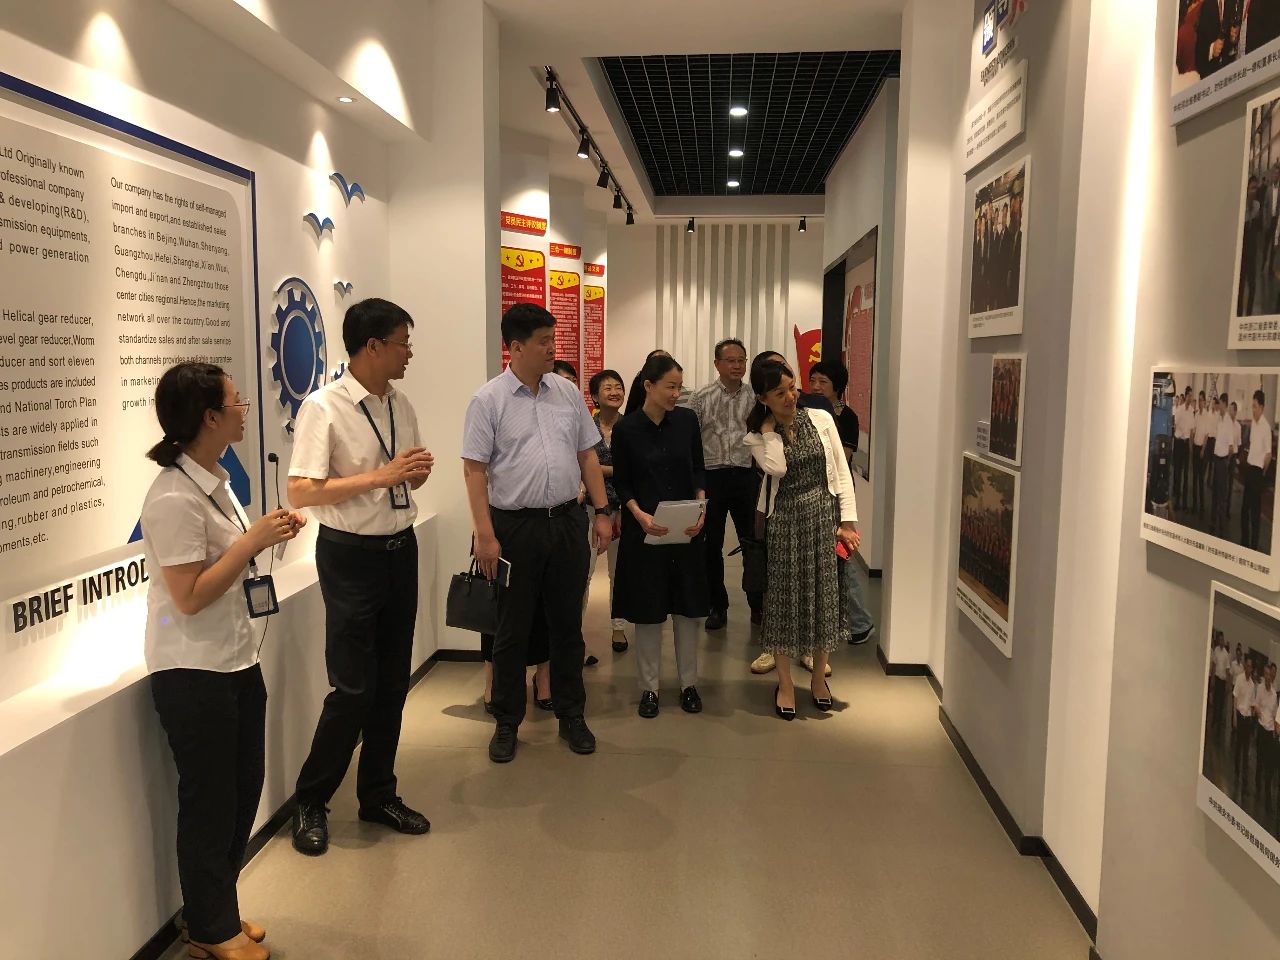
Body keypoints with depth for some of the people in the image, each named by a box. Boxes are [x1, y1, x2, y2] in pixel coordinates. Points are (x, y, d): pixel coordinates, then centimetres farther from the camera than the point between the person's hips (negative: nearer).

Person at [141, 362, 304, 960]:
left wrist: (267, 533, 0)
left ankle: (218, 910, 37)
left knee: (243, 788, 18)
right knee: (210, 800, 8)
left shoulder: (214, 479, 6)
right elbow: (189, 597, -23)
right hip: (193, 671, -9)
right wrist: (253, 540, -22)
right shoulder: (174, 498, -22)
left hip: (237, 659, 9)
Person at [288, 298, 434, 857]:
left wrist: (419, 470, -6)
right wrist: (380, 476, -23)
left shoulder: (402, 406, 6)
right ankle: (311, 801, 21)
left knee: (393, 682, 13)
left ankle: (378, 795, 30)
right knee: (354, 686, -1)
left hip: (401, 549, 7)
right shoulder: (323, 407, -14)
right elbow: (301, 492, -19)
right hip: (351, 555, -6)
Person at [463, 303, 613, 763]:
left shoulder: (567, 392, 7)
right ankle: (506, 723, 23)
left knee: (567, 625, 13)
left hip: (567, 521, 4)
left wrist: (602, 512, 6)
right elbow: (474, 469, -8)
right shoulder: (489, 400, -6)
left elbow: (587, 455, 12)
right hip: (514, 526, -4)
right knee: (513, 630, 8)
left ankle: (571, 716, 28)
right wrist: (485, 535, -14)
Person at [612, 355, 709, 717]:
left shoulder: (687, 420, -1)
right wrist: (640, 514, -17)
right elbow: (621, 483, -1)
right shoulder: (626, 428, -7)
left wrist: (701, 508, -8)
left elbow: (698, 471, 7)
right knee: (648, 608, 5)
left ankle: (689, 683, 22)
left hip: (687, 528, 2)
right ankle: (649, 687, 19)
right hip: (645, 528, -2)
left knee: (687, 605, 8)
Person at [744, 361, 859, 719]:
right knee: (786, 595, 4)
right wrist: (770, 429, -11)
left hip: (825, 515, 1)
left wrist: (847, 520, -3)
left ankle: (819, 676, 28)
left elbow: (842, 472, 1)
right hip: (785, 520, -1)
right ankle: (785, 682, 19)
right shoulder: (757, 436, -1)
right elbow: (777, 468, -20)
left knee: (824, 594, 9)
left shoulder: (821, 419, 1)